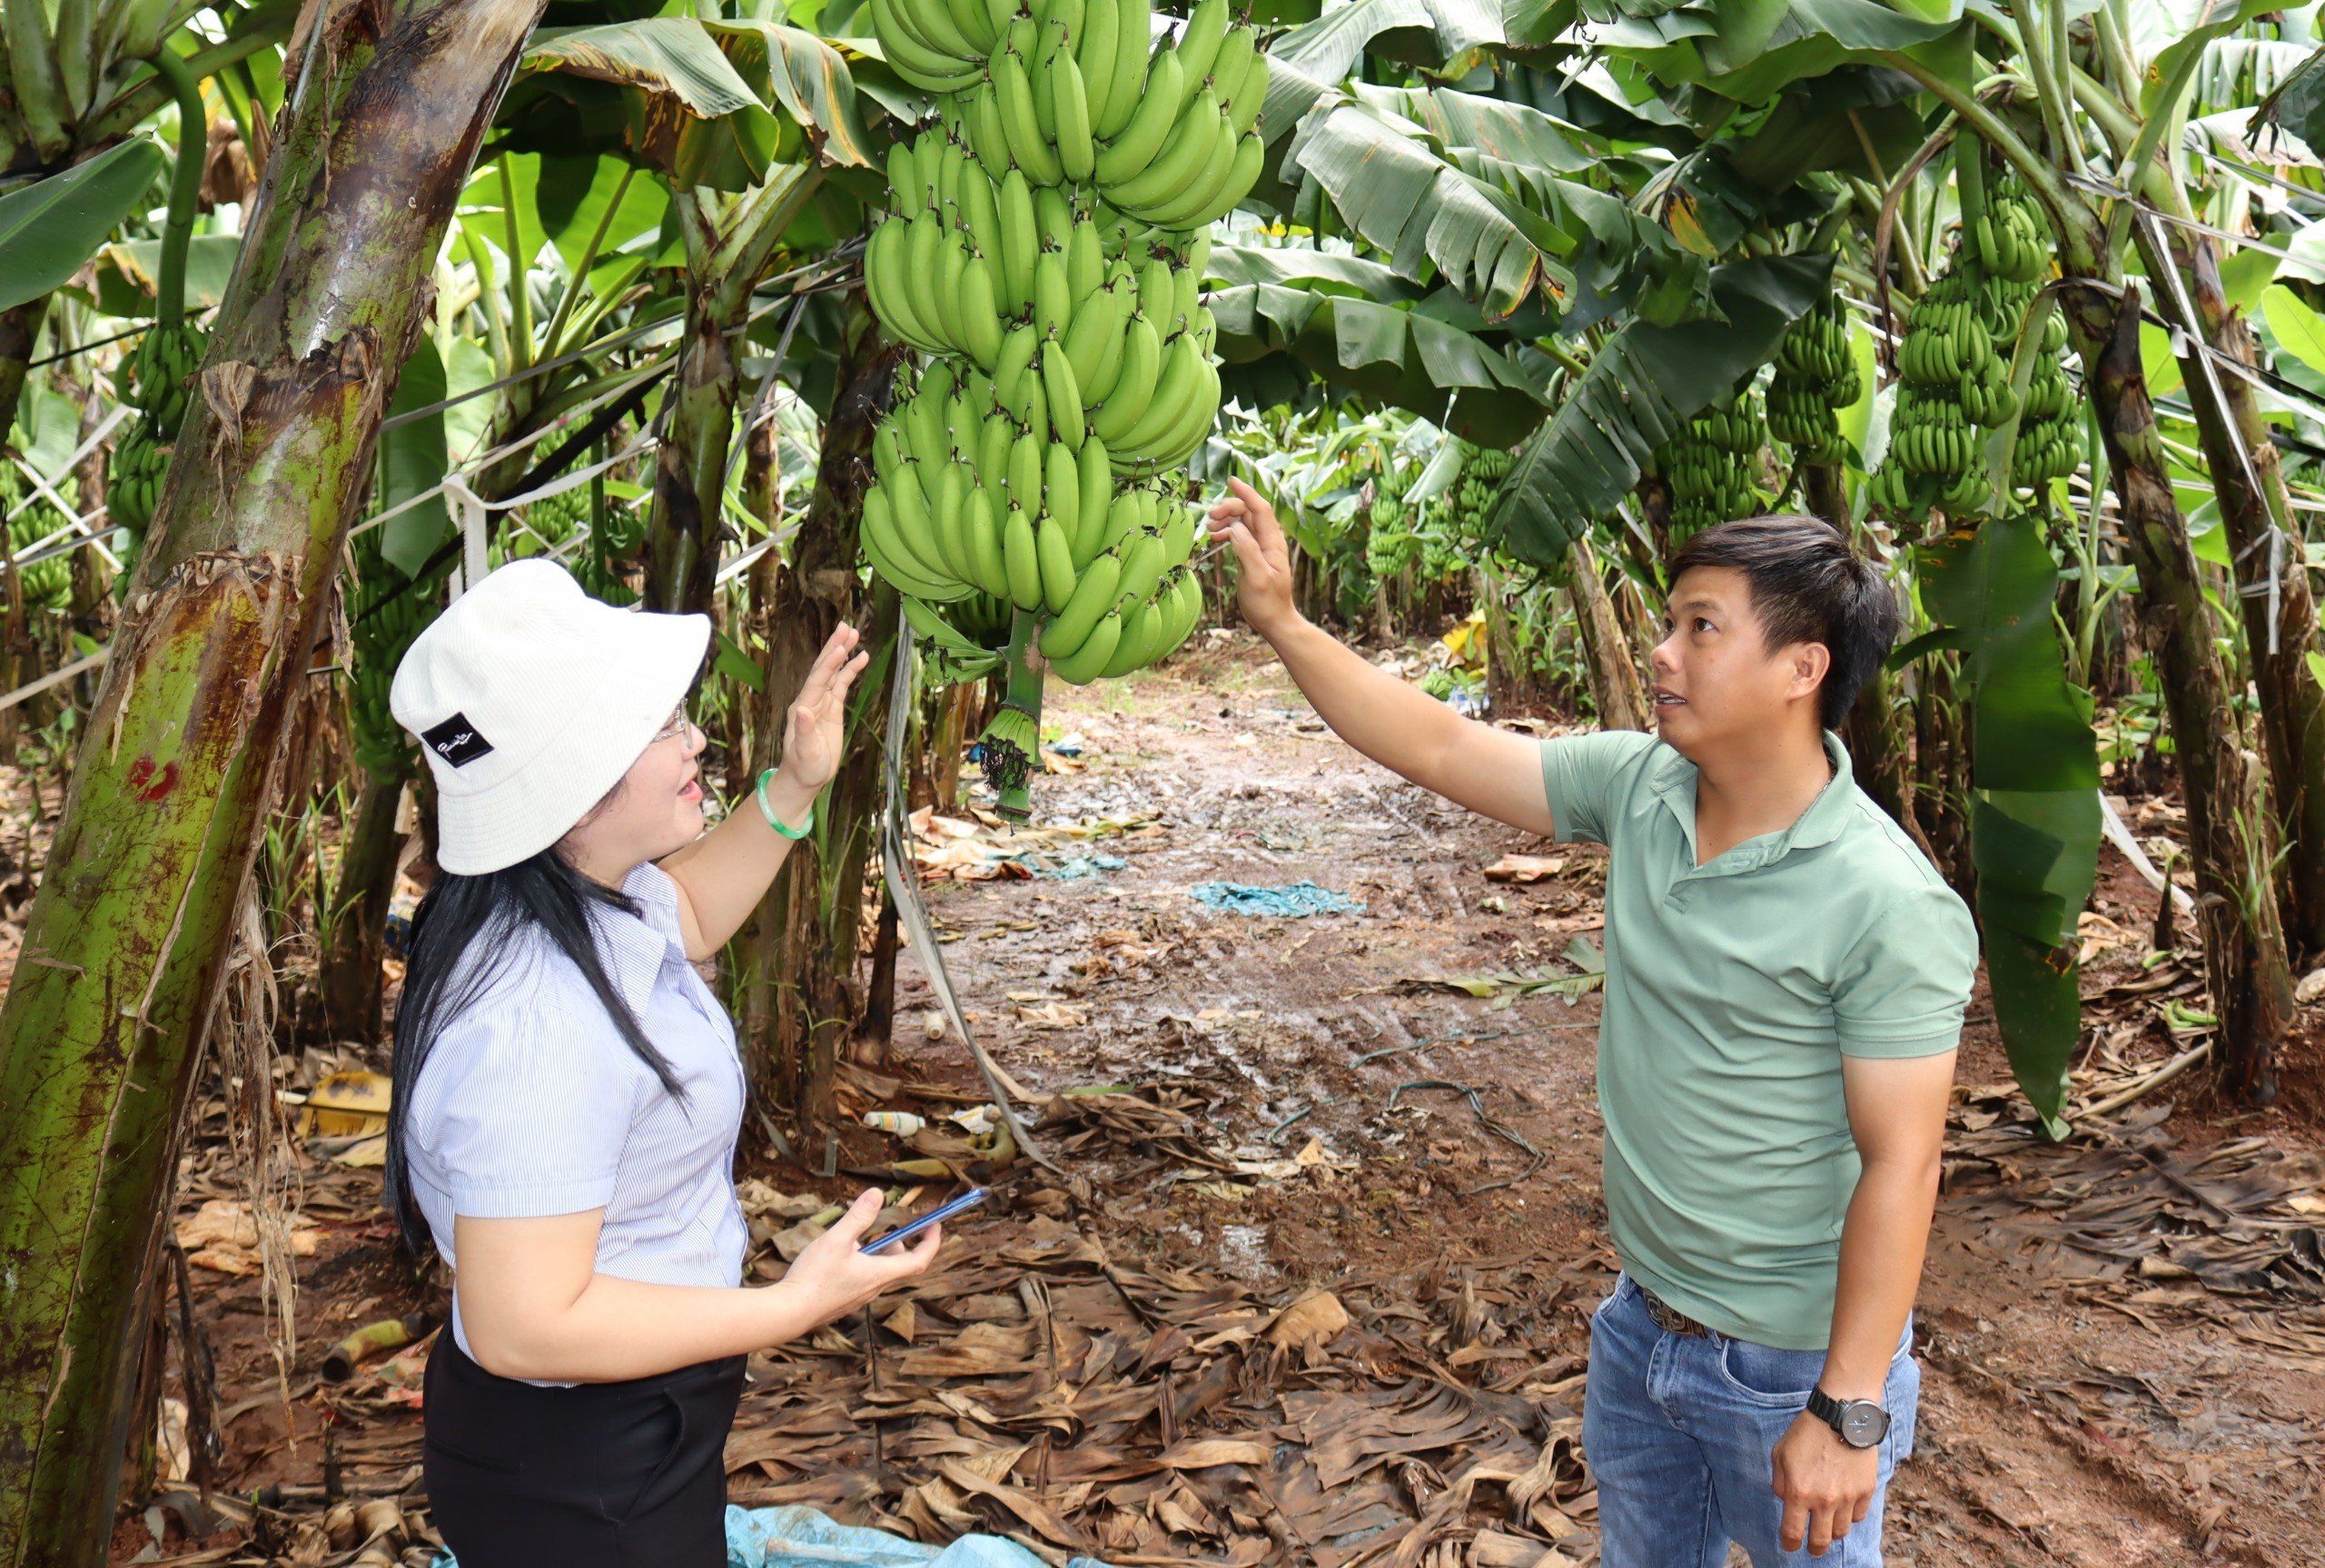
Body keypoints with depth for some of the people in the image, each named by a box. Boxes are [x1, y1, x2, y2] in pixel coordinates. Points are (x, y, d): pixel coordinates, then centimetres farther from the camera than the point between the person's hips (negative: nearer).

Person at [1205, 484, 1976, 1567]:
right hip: (1641, 1326, 7)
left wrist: (1848, 1411, -22)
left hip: (1790, 1369, -6)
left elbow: (1899, 1166, -23)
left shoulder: (1889, 905, -25)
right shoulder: (1637, 787, -6)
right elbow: (1442, 751, -1)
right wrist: (1280, 624, -5)